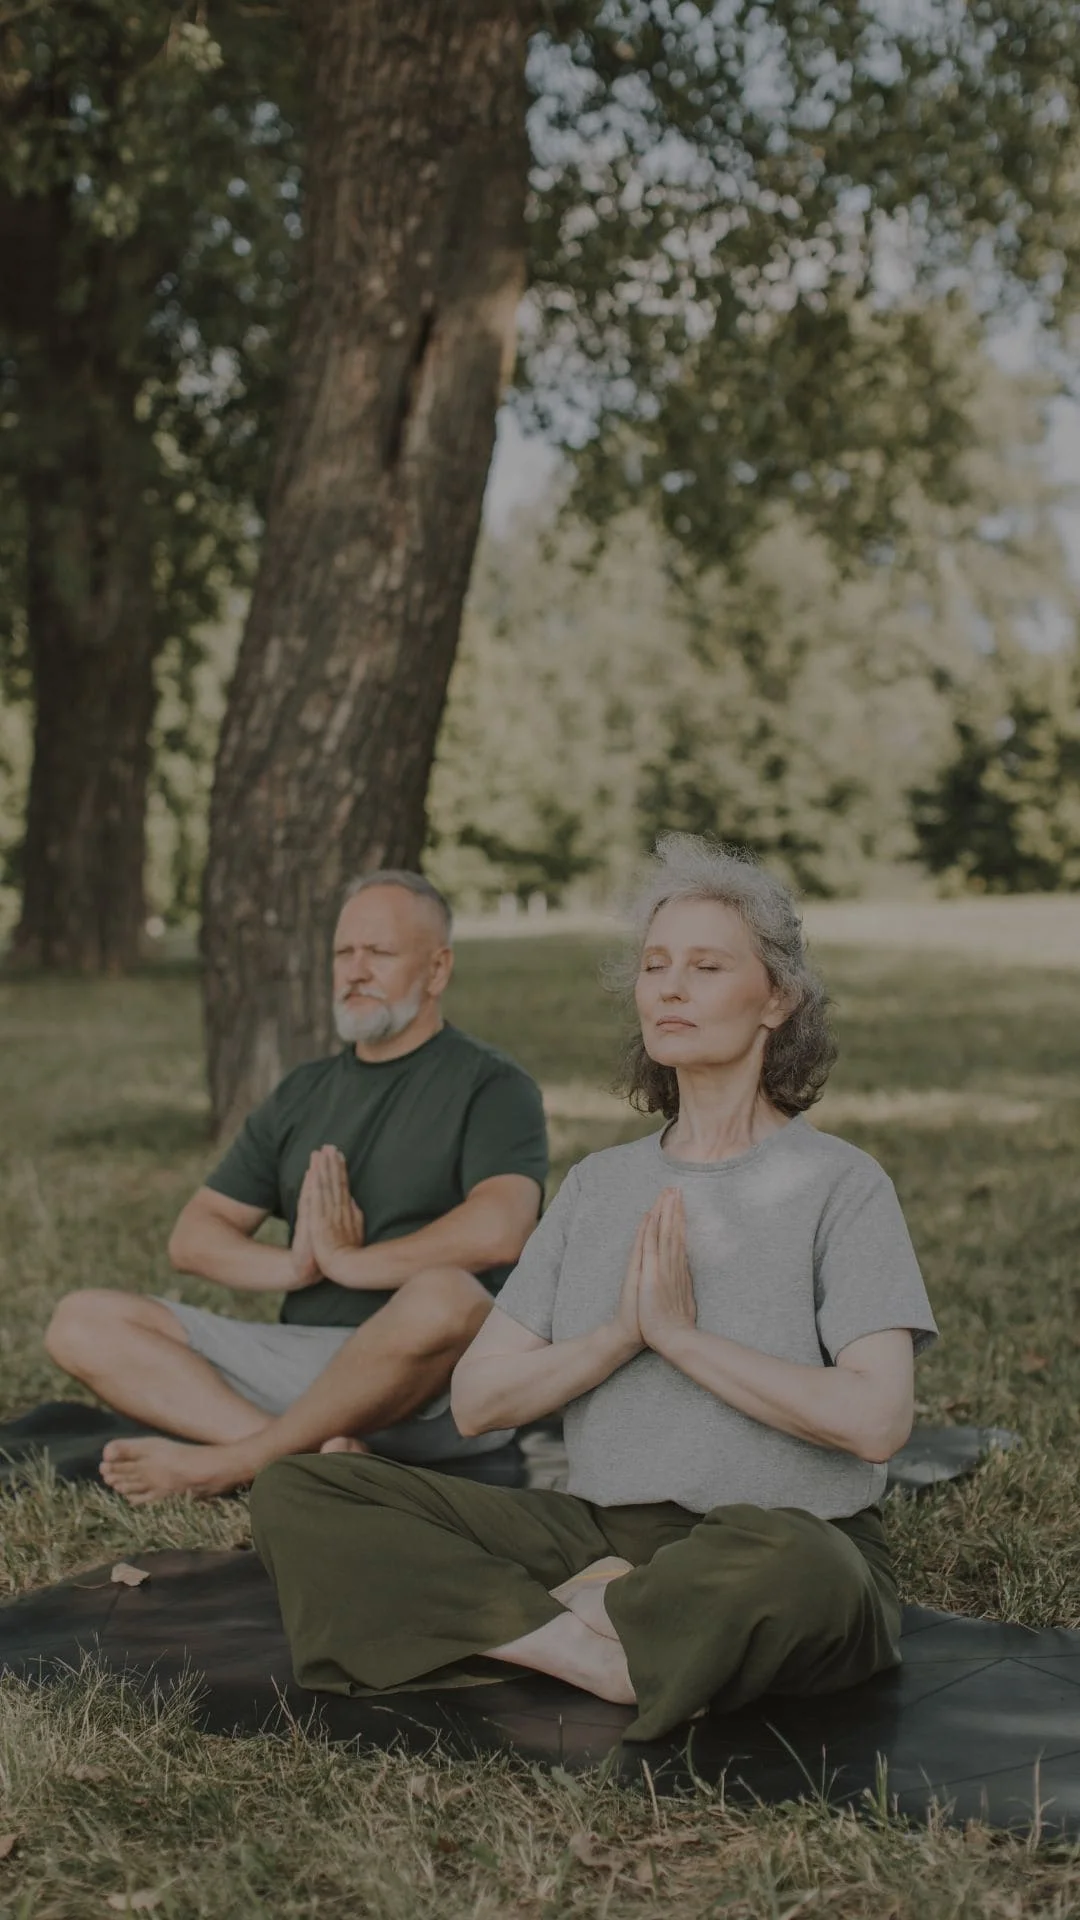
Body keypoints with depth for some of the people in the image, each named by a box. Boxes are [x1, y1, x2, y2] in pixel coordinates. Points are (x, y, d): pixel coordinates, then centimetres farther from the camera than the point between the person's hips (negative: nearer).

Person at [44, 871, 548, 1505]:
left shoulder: (490, 1084, 1)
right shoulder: (304, 1094, 20)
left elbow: (498, 1230, -19)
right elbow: (192, 1237, 15)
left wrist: (347, 1260, -9)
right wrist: (293, 1265, -6)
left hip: (438, 1390, -6)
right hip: (299, 1355, 6)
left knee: (443, 1298, -40)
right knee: (83, 1322, -7)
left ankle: (230, 1463, -21)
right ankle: (312, 1452, -26)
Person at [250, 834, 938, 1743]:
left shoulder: (838, 1183, 0)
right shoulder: (599, 1184, 14)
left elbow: (876, 1418, -15)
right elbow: (477, 1400, 7)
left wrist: (681, 1334, -12)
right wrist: (621, 1334, -9)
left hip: (786, 1537, -4)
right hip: (598, 1531, 5)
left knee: (786, 1563, -43)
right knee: (296, 1491, -10)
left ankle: (529, 1627, -18)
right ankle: (597, 1649, -21)